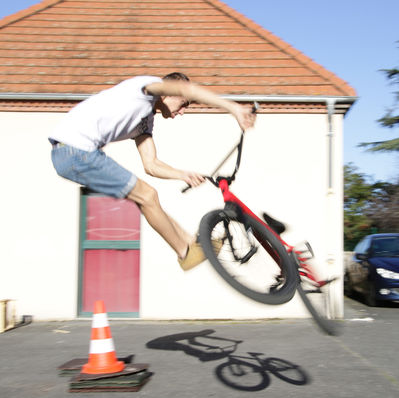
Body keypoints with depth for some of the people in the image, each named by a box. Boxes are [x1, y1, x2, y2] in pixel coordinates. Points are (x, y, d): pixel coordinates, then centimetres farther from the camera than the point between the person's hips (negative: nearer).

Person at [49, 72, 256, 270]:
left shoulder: (146, 120, 22)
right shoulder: (147, 84, -5)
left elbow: (151, 165, 18)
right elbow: (186, 88, -25)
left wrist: (184, 175, 5)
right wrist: (232, 107, -27)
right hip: (75, 151, -10)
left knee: (145, 196, 11)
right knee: (147, 196, -4)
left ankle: (191, 241, 20)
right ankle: (186, 253, 9)